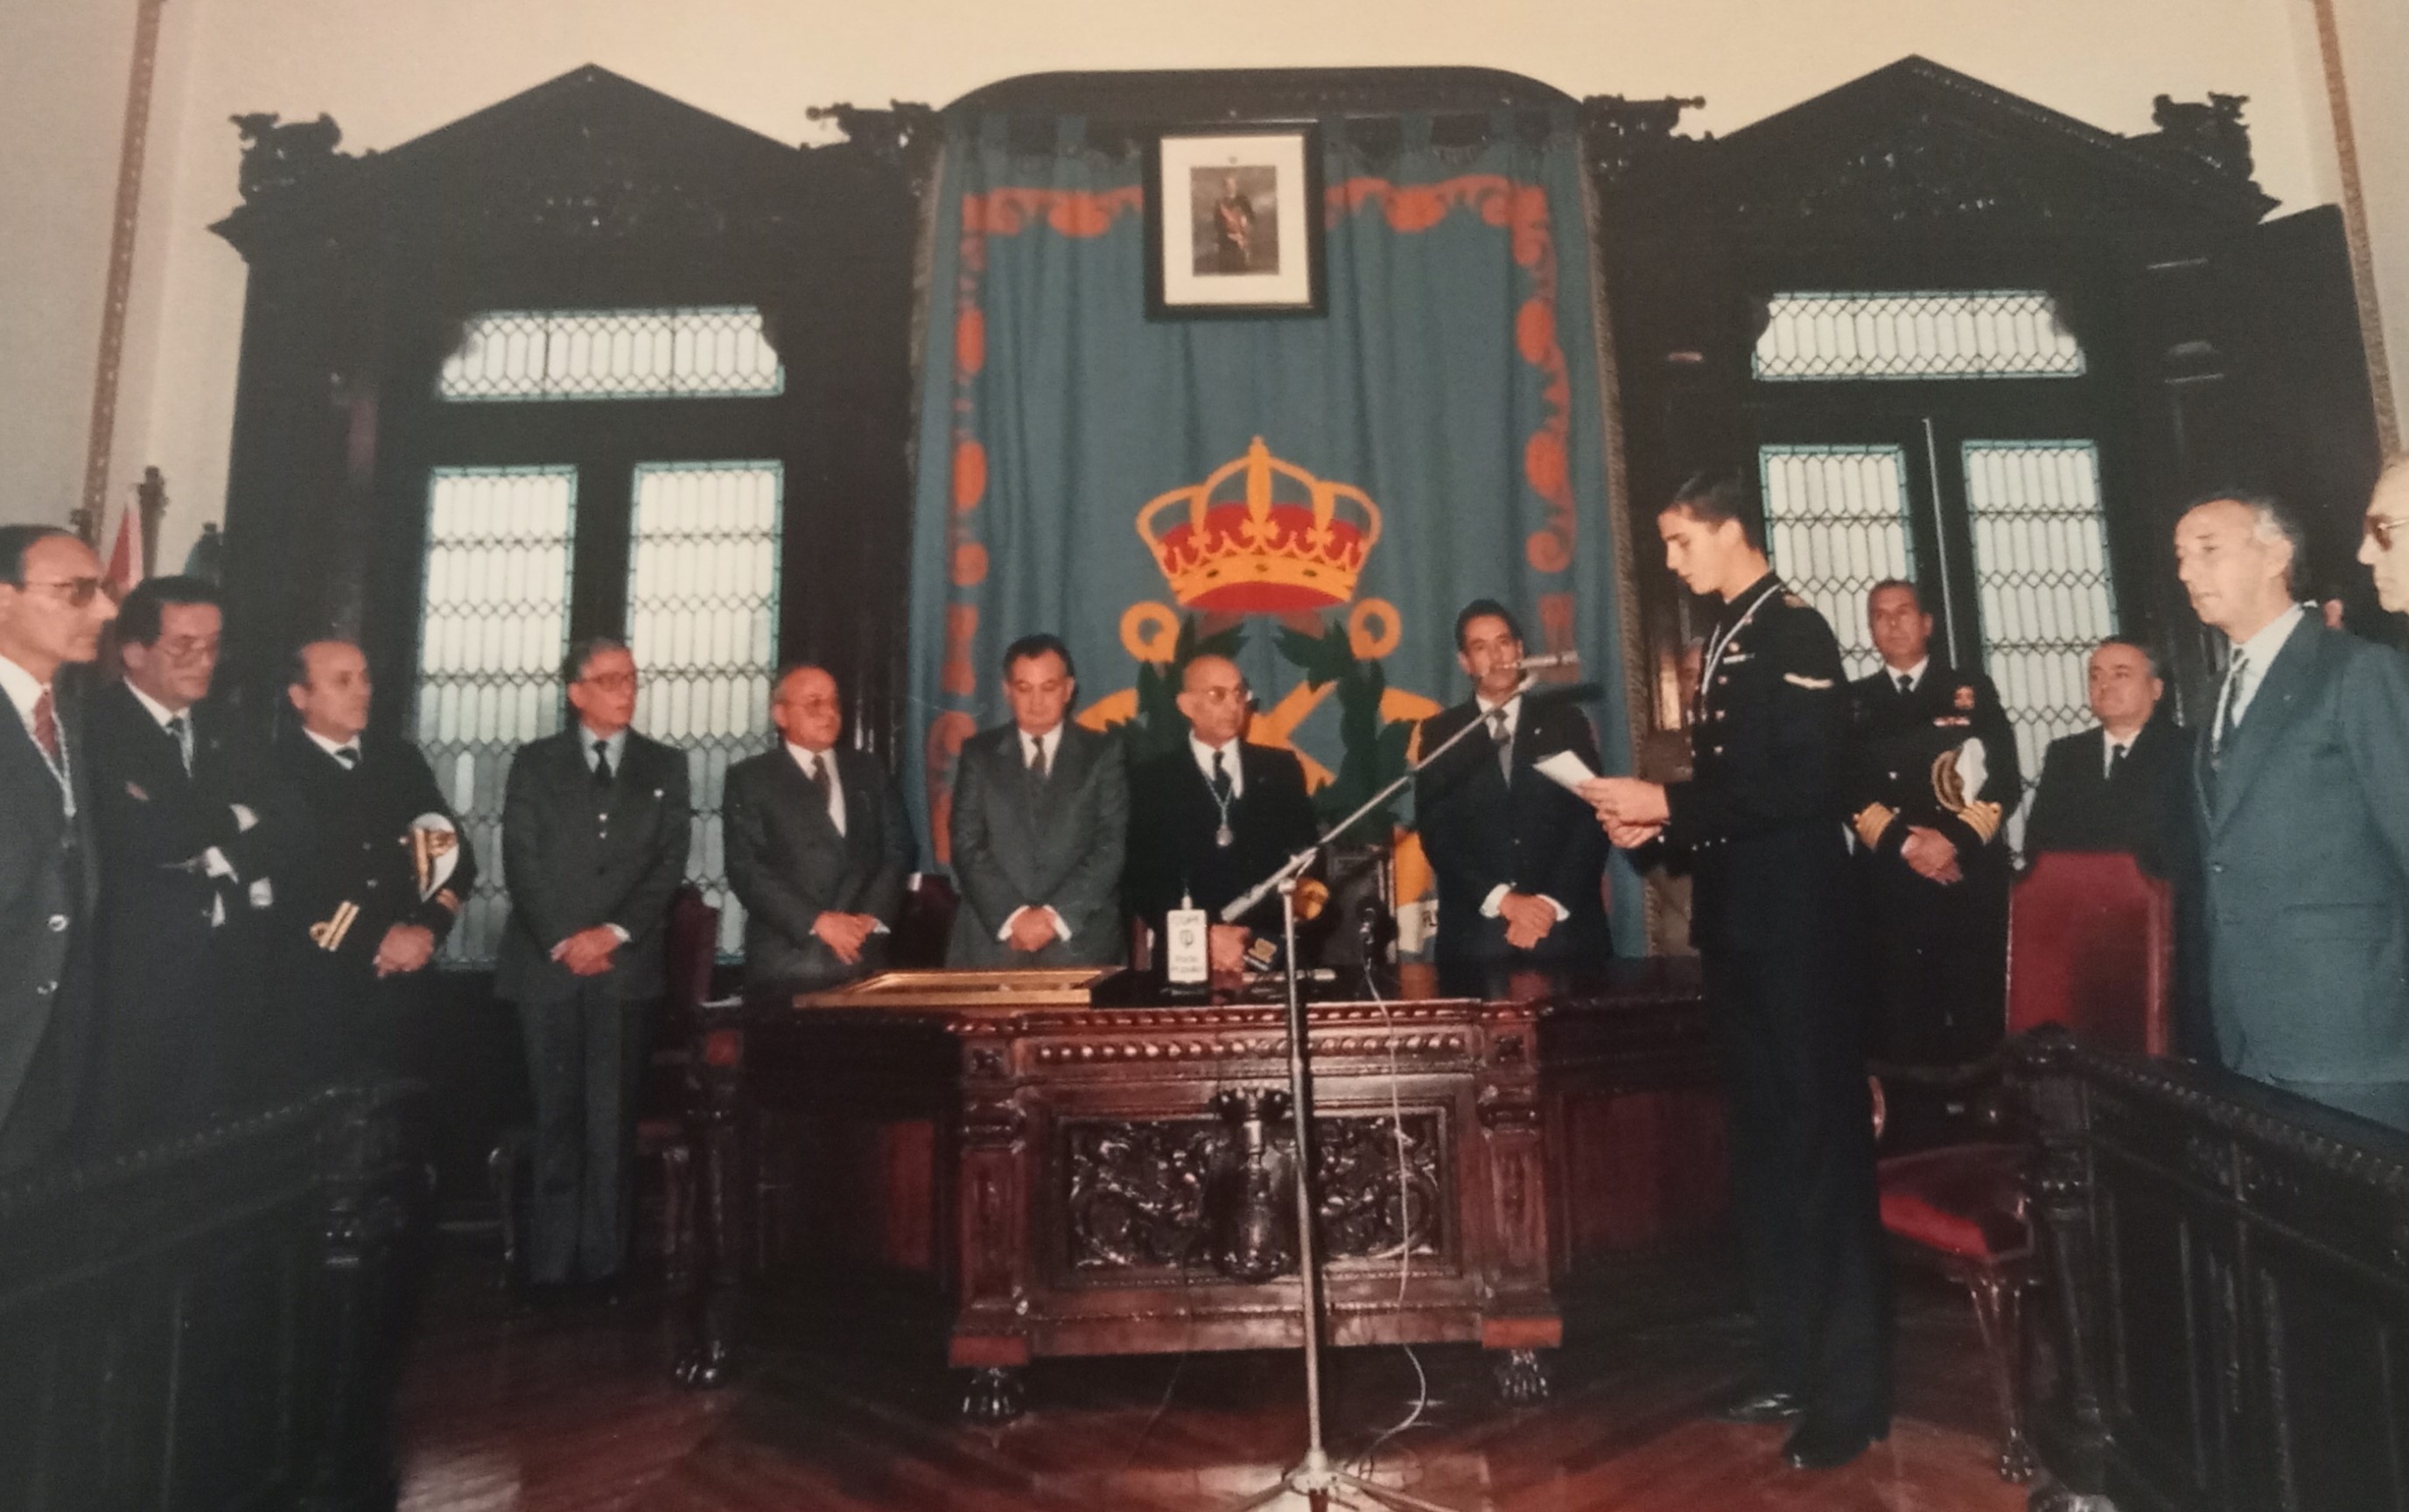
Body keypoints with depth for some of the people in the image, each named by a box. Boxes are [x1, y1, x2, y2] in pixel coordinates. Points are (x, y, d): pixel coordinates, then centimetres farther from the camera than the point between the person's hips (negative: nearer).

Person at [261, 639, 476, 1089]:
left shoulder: (400, 757, 9)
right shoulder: (272, 774, -4)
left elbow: (456, 852, 6)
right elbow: (292, 885, -12)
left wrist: (429, 928, -8)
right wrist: (379, 939, -14)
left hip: (401, 981, 4)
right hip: (316, 989, -4)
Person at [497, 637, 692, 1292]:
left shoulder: (664, 766, 10)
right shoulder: (535, 763, 9)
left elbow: (669, 863, 3)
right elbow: (521, 862, 1)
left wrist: (614, 932, -9)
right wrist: (564, 940, -9)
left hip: (626, 967, 0)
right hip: (549, 963, 0)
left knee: (612, 1121, 1)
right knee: (556, 1119, 3)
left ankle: (602, 1264, 8)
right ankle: (550, 1265, 10)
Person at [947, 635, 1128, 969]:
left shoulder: (1104, 753, 7)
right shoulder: (979, 753, 10)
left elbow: (1112, 845, 0)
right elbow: (967, 846, 3)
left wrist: (1056, 915, -10)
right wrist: (1013, 915, -9)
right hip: (993, 935, 1)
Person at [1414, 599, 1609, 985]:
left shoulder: (1564, 721, 9)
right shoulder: (1439, 734, 7)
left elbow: (1591, 818, 2)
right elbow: (1436, 833, -1)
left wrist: (1553, 902, -9)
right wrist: (1502, 899, -11)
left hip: (1566, 925, 1)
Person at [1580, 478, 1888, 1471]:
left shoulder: (1794, 632, -10)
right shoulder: (1730, 642, 16)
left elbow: (1802, 783, -21)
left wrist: (1670, 803, -20)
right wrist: (1655, 829, 3)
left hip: (1795, 926, -9)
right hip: (1740, 926, 9)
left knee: (1819, 1146, -1)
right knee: (1766, 1148, 15)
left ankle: (1850, 1393, 13)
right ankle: (1793, 1367, 29)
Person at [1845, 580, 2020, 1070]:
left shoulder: (1973, 690, 11)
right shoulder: (1854, 700, 12)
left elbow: (2005, 780, 2)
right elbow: (1848, 787, 2)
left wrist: (1954, 840, -12)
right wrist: (1903, 843, -11)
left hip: (1971, 876, 0)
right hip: (1888, 879, 0)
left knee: (1976, 1008, 1)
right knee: (1898, 1011, -1)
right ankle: (1907, 1101, 8)